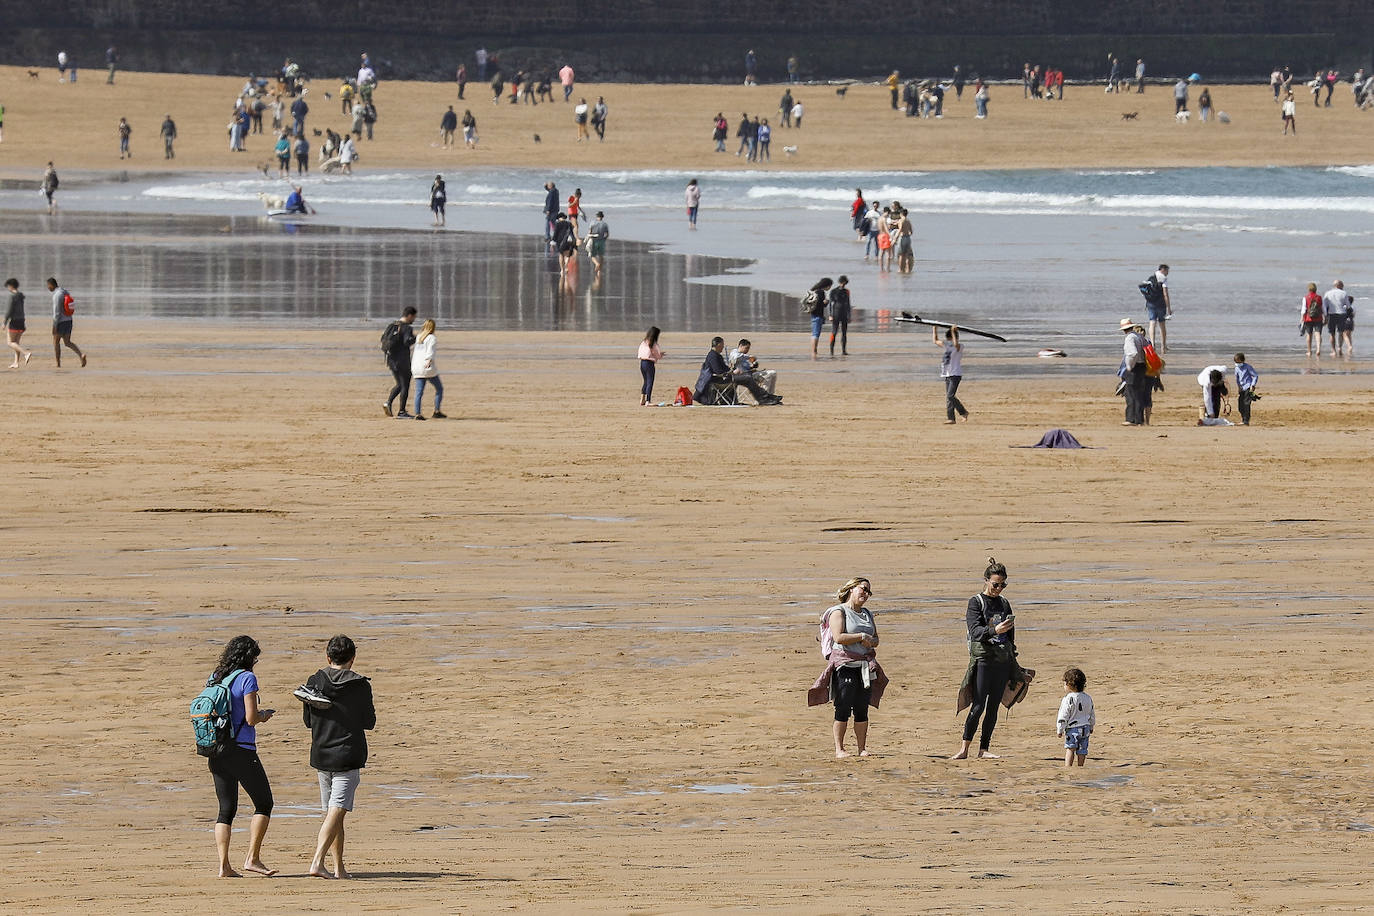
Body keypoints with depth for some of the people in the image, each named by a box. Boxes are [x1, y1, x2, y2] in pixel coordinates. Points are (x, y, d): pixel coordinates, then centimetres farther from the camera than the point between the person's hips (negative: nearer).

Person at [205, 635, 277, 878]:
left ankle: (224, 865, 1)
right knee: (264, 803, 6)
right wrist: (263, 714, 7)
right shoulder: (247, 678, -10)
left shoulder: (214, 678, 10)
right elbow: (251, 718, -16)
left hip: (217, 753, 6)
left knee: (226, 809, 9)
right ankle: (252, 858, -1)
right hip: (242, 751, -6)